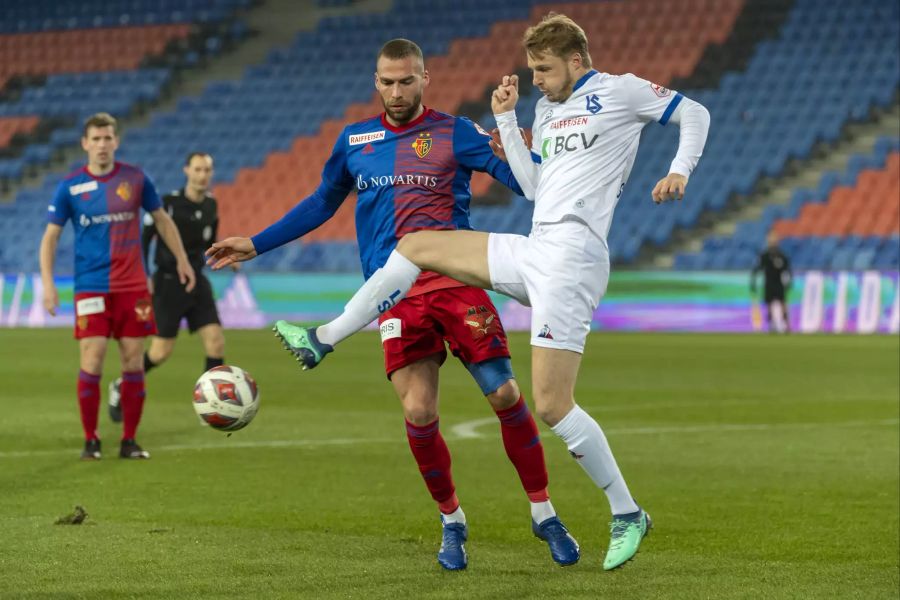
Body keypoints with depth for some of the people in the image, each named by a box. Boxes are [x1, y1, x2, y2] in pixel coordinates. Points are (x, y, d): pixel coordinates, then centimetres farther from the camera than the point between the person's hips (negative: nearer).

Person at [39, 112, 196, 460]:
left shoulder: (135, 179, 2)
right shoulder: (70, 187, -2)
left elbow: (162, 220, 15)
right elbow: (51, 236, 3)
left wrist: (182, 260, 12)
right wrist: (47, 283, -6)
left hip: (132, 287, 2)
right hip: (91, 288, -1)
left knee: (133, 363, 1)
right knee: (91, 364, -7)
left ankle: (129, 441, 11)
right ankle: (90, 441, 6)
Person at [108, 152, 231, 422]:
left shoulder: (211, 206, 4)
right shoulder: (168, 204, -12)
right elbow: (143, 238, -6)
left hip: (197, 281, 5)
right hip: (168, 284, -5)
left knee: (216, 342, -10)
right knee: (162, 351, -3)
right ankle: (121, 387, 23)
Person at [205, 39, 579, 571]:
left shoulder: (454, 133, 3)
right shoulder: (354, 141, 13)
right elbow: (321, 205, 28)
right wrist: (256, 244, 28)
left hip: (457, 282, -2)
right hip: (398, 296, 2)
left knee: (506, 395, -9)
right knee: (419, 415, -9)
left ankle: (544, 514, 7)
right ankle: (452, 522, 12)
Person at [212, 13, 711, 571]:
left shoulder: (620, 90, -2)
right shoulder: (548, 110, 19)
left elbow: (696, 114, 4)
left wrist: (680, 170, -12)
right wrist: (505, 118, 15)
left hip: (569, 257, -9)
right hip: (533, 252, 9)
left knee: (552, 404, -12)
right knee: (417, 244, 7)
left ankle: (627, 515, 0)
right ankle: (322, 340, 13)